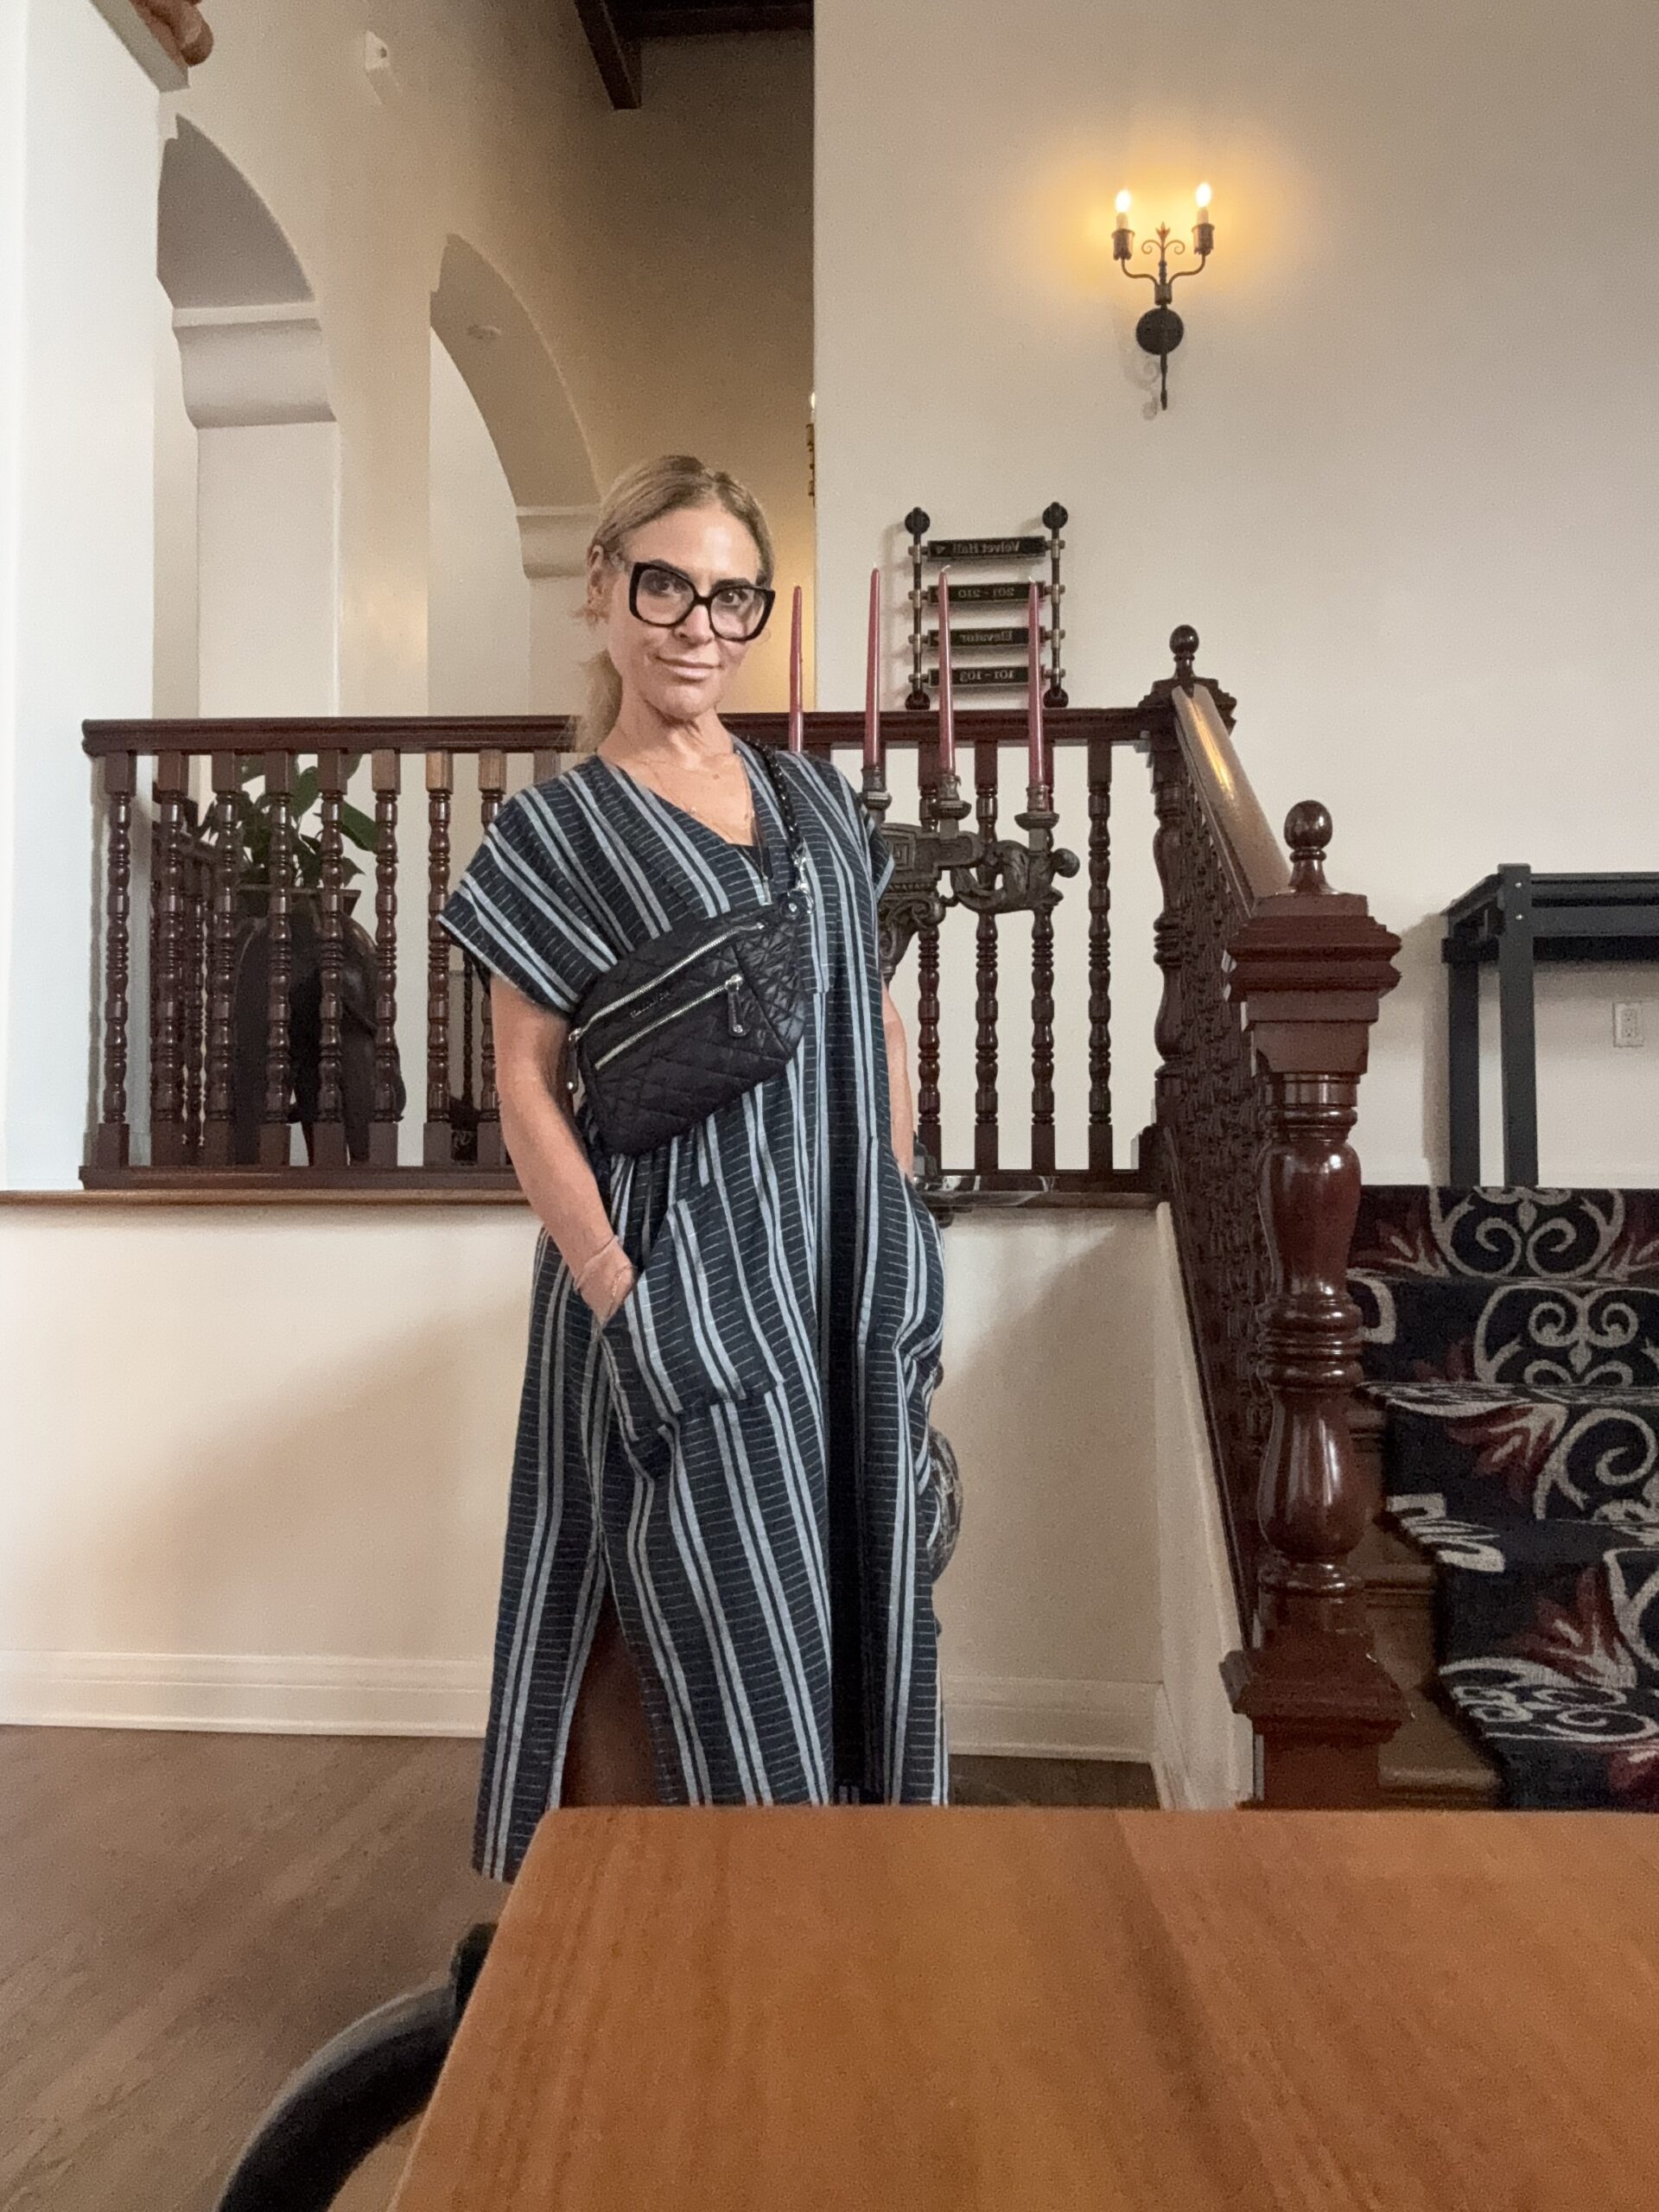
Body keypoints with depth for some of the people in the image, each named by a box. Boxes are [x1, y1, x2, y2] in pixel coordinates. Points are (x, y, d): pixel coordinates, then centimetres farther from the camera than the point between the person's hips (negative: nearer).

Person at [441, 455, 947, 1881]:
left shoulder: (817, 798, 12)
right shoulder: (554, 830, -2)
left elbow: (877, 1025, 14)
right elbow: (528, 1086, -6)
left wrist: (898, 1251, 8)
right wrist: (617, 1290, -15)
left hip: (846, 1274, 5)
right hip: (679, 1270, -5)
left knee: (851, 1620, 13)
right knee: (715, 1635, 1)